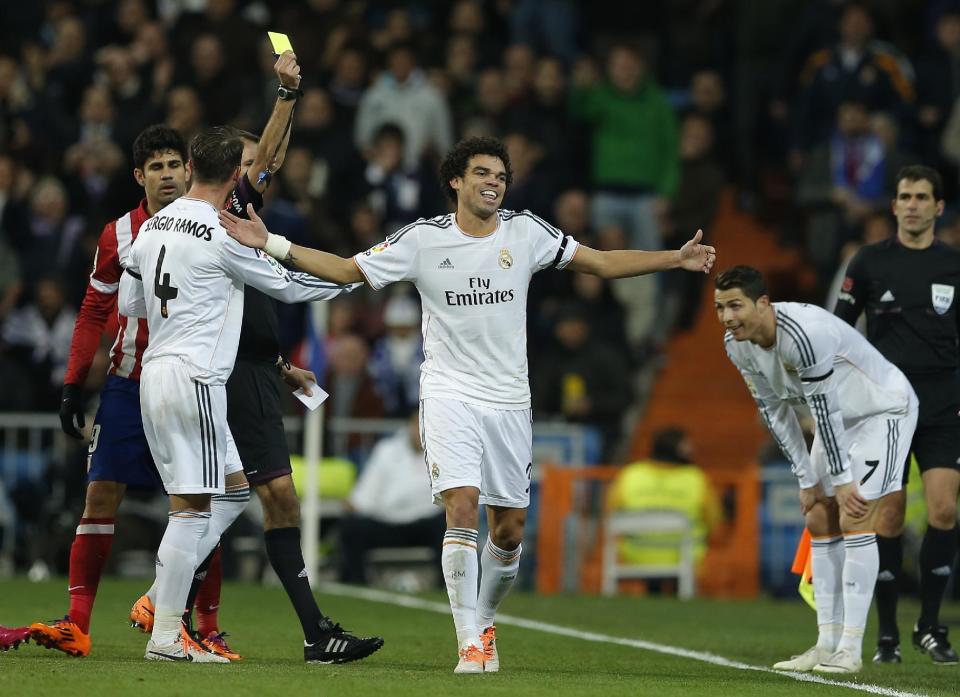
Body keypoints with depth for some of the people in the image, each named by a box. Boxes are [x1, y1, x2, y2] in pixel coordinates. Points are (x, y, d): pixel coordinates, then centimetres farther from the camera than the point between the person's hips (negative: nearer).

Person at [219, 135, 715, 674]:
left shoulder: (526, 233, 1)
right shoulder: (423, 239, -4)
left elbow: (602, 262, 7)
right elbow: (347, 270, 3)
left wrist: (678, 259, 0)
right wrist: (272, 244, -6)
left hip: (509, 401, 3)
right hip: (449, 394, -3)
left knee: (510, 529, 5)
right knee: (462, 507, -19)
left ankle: (484, 621, 31)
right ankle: (469, 643, -15)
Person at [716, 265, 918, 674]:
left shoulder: (804, 334, -36)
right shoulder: (737, 344, -8)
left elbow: (824, 409, -29)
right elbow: (774, 411, 1)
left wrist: (841, 480, -21)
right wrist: (807, 481, 1)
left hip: (884, 410, -9)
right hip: (841, 417, 9)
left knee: (855, 519, -15)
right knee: (819, 522, 4)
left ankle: (850, 650, -15)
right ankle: (827, 644, 9)